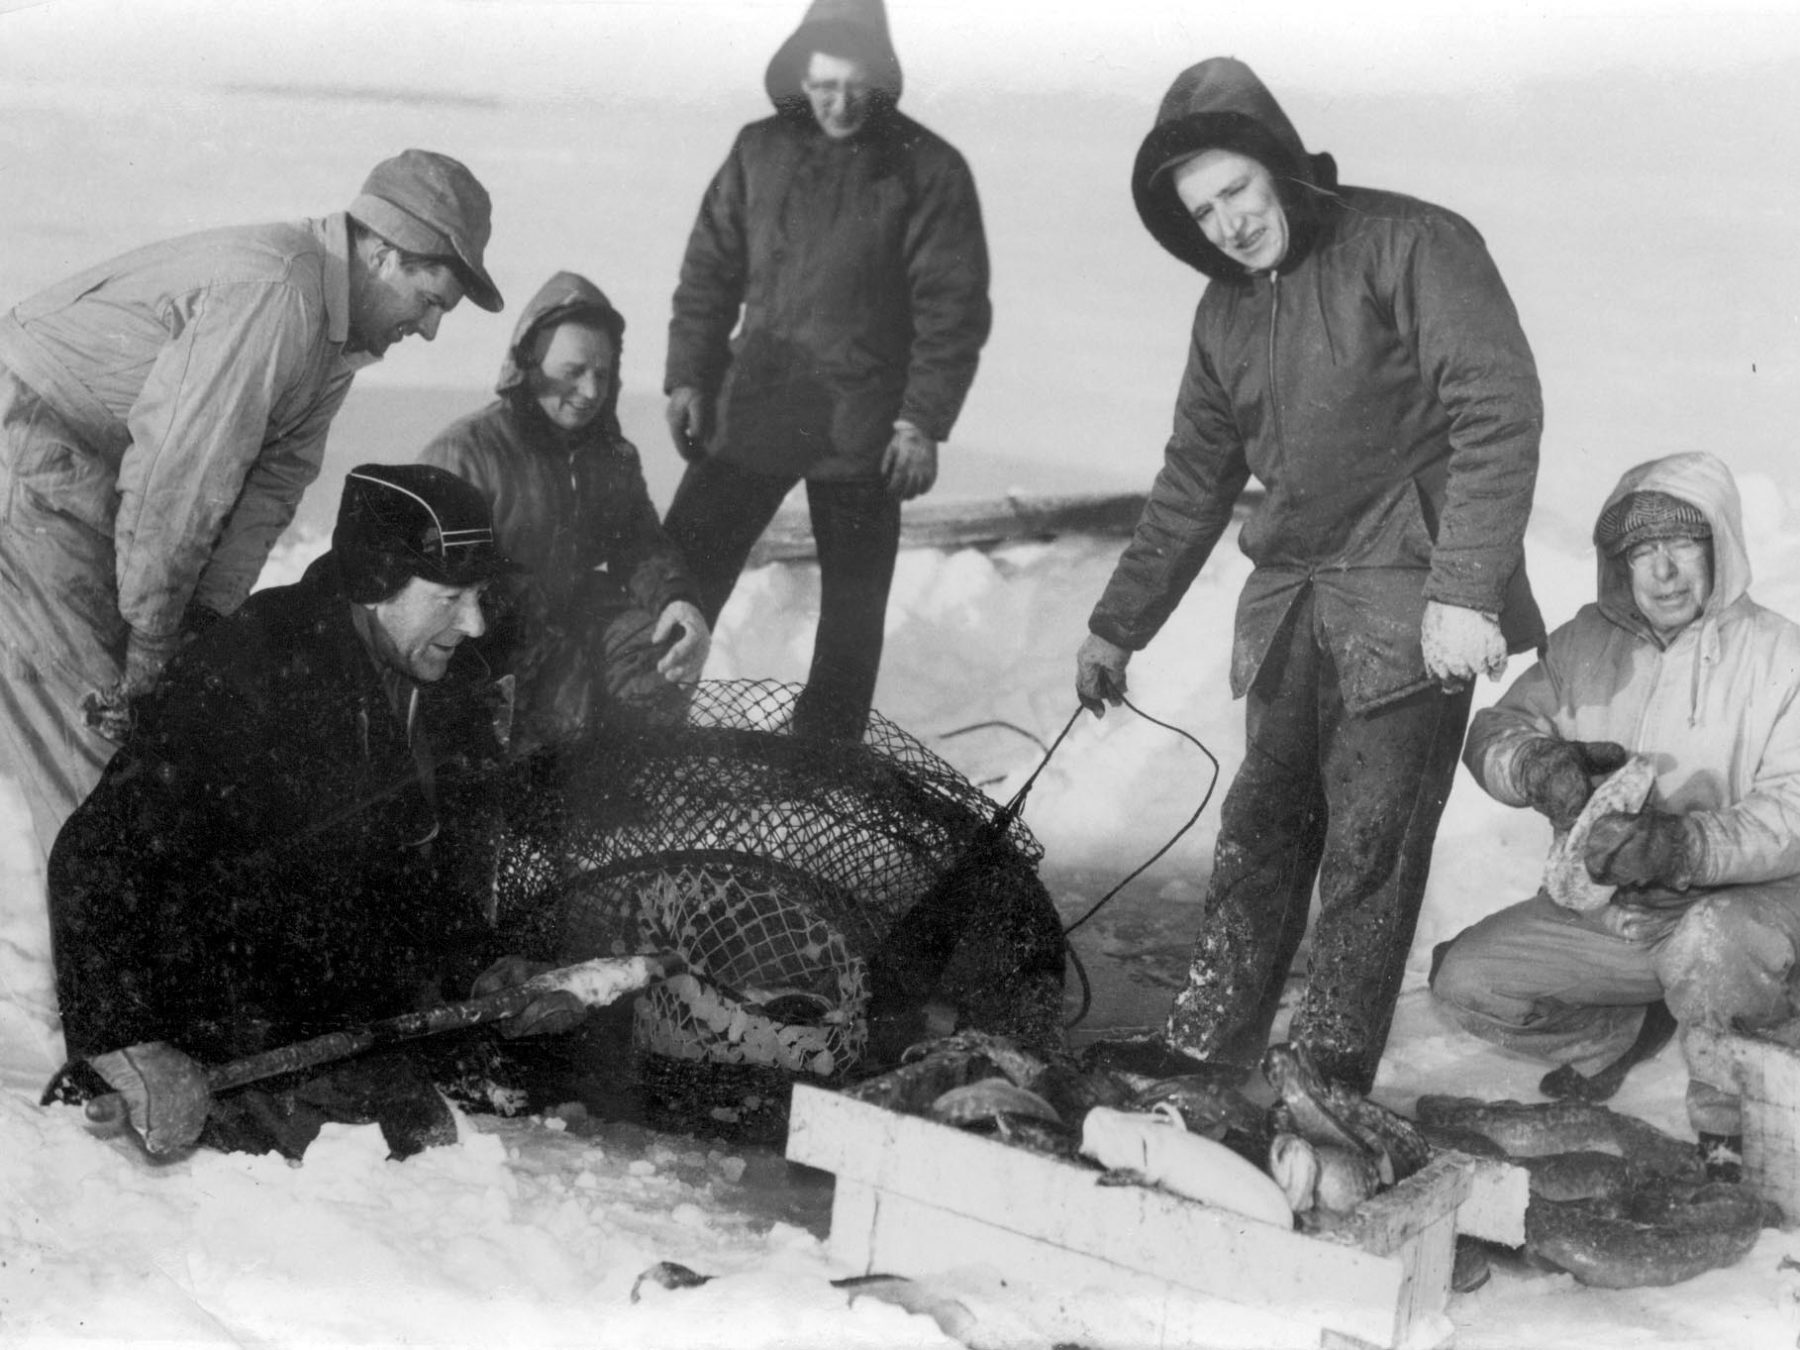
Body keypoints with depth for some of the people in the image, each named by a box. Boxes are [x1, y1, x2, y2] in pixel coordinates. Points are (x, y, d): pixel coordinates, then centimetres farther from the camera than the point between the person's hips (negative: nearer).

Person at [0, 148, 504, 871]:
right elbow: (181, 483, -26)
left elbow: (275, 474, 1)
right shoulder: (274, 295, -27)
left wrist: (202, 618, -8)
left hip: (90, 479, 10)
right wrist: (152, 640, -18)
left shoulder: (338, 332, 6)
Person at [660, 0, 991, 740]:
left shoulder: (928, 169, -6)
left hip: (863, 430, -2)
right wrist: (688, 376, 3)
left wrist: (925, 420, -12)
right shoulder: (760, 150, 4)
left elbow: (954, 307, -7)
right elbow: (709, 269, 10)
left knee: (853, 608, 8)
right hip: (750, 409, 3)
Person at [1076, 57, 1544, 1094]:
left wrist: (1466, 590, -26)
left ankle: (1329, 1079, 4)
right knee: (1261, 832, 10)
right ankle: (1203, 1050, 17)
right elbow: (1196, 479, 20)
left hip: (1409, 606, -7)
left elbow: (1499, 411, -18)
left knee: (1369, 849, -4)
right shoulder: (1227, 309, 12)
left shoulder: (1412, 247, -10)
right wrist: (1119, 626, 21)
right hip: (1291, 607, 7)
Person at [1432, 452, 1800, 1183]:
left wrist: (1682, 845, -35)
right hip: (1601, 913, 5)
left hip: (1736, 903, -5)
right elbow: (1492, 733, -2)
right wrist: (1538, 765, -26)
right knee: (1462, 980, -11)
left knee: (1707, 947, -39)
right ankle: (1622, 1033, 15)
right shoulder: (1586, 641, 5)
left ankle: (1720, 1093, -8)